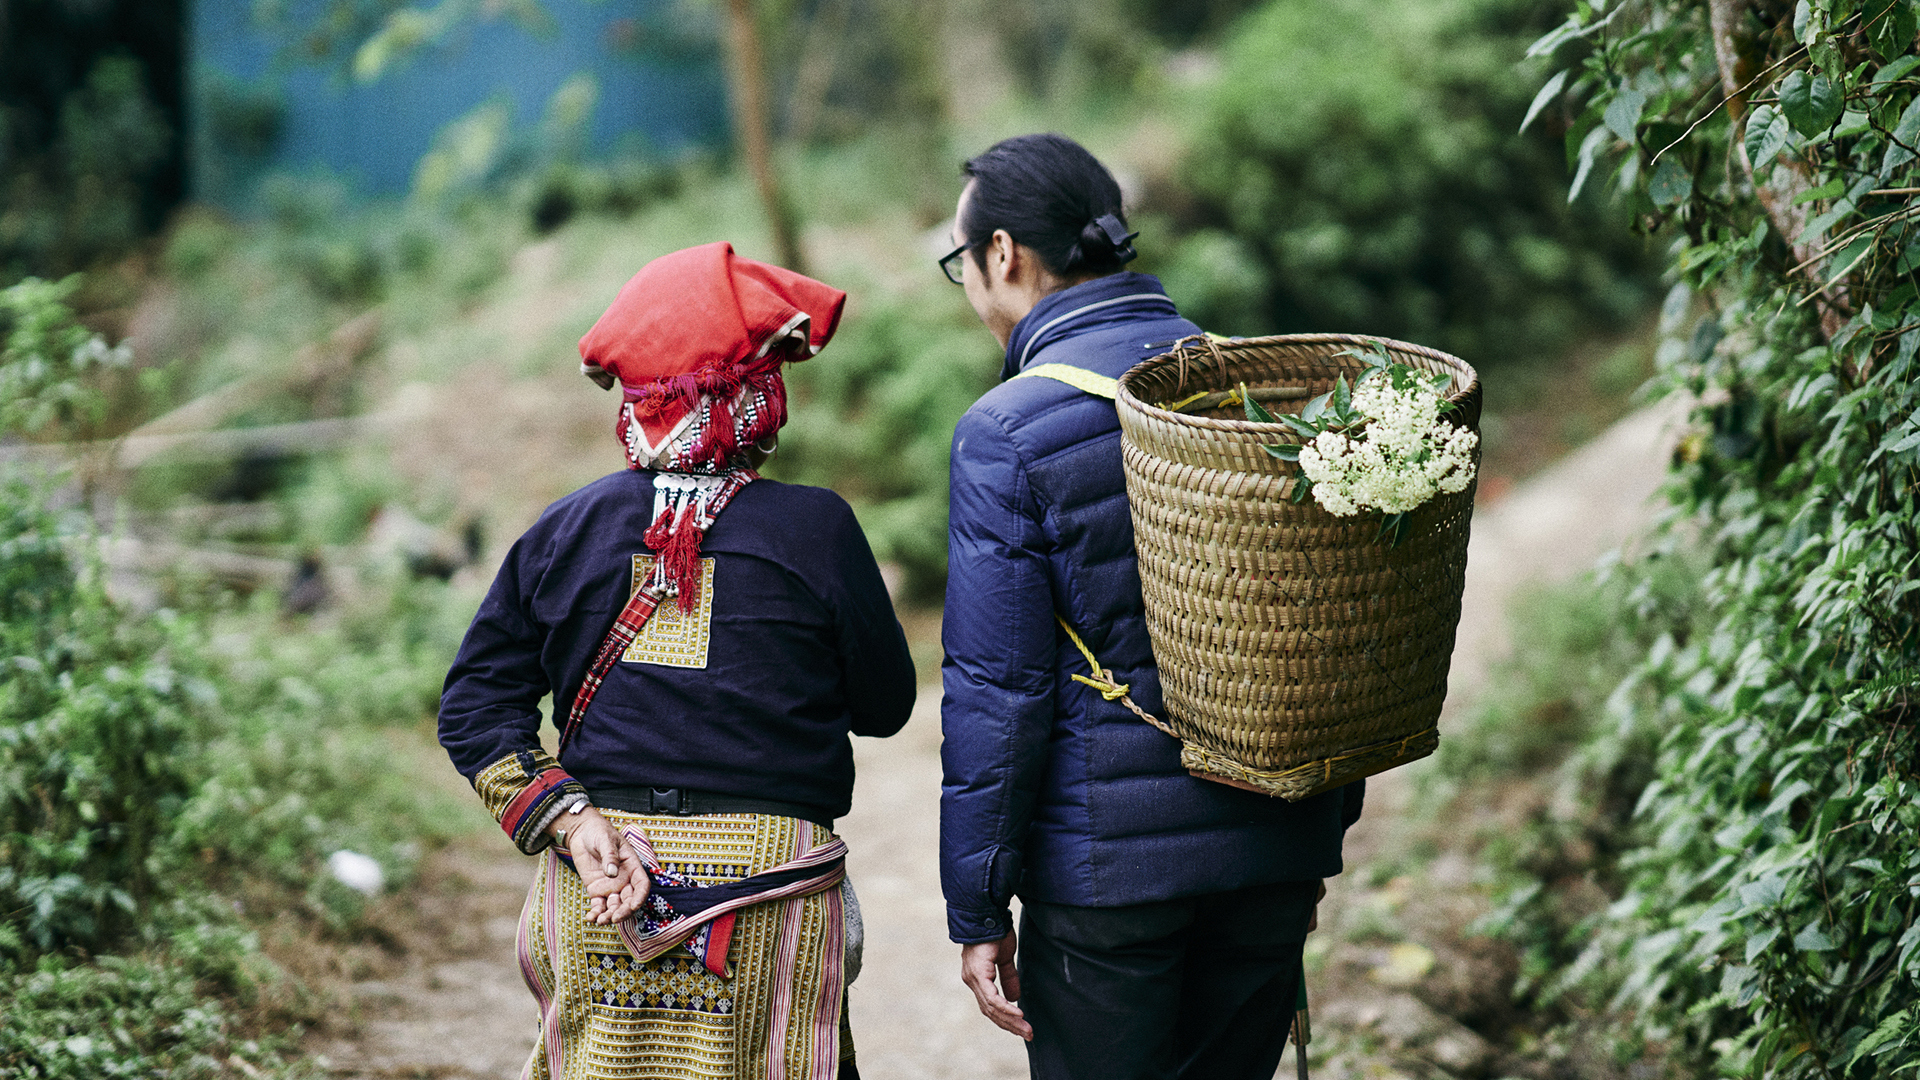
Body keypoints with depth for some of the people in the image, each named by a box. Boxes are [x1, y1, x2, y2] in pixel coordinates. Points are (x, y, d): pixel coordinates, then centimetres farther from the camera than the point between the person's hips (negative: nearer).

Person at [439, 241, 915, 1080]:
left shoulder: (564, 530, 3)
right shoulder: (815, 529, -7)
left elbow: (476, 707, -1)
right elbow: (885, 706, 2)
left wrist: (568, 823, -8)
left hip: (597, 891, 3)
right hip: (769, 882, -3)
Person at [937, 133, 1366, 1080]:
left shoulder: (1007, 432, -12)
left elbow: (997, 689, -14)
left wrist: (978, 907, -6)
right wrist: (1327, 824, 19)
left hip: (1107, 861, -5)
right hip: (1278, 848, 5)